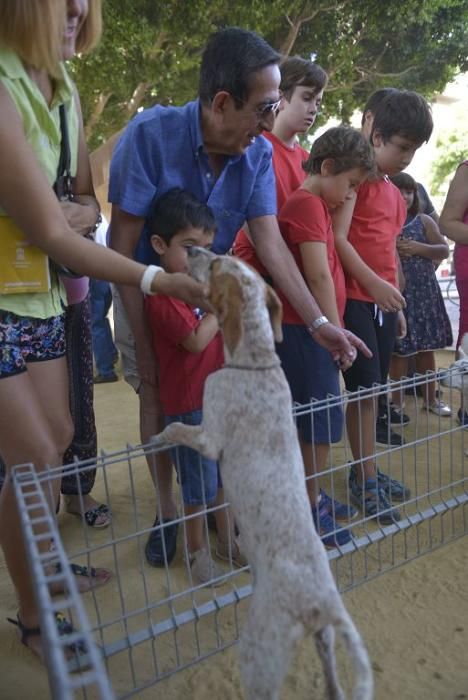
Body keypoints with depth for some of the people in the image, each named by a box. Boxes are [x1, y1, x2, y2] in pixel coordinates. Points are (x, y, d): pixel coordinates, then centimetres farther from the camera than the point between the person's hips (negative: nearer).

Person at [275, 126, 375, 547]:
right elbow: (318, 276, -20)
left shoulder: (315, 204, 18)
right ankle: (311, 509, 13)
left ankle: (311, 495, 31)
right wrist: (336, 331, -16)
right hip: (306, 331, -10)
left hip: (314, 331, 10)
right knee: (322, 420, -1)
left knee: (315, 419, 17)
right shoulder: (307, 203, -14)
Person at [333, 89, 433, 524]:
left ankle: (366, 472, 20)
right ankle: (364, 482, 6)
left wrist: (397, 304, 21)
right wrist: (373, 284, -20)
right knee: (364, 388, -5)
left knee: (372, 389, 10)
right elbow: (337, 238, -15)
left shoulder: (394, 191, 20)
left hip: (384, 301, 8)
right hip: (356, 299, -8)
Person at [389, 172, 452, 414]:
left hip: (424, 291, 3)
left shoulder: (424, 221, 7)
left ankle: (430, 398, 24)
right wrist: (390, 250, -20)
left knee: (427, 346, 9)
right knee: (399, 347, 1)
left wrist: (418, 248, -12)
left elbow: (444, 250, 2)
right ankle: (397, 401, 15)